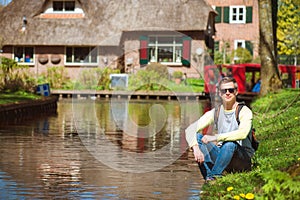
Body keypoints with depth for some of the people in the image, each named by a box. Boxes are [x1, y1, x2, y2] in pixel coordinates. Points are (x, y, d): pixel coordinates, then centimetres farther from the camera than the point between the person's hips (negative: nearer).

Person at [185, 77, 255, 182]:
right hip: (222, 155, 5)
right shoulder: (215, 113, 4)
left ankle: (213, 176, -26)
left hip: (243, 159, -5)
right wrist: (196, 149, -26)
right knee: (197, 137, -13)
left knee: (230, 144, -37)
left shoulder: (244, 112, -9)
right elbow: (190, 129, -6)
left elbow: (242, 133, -30)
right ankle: (208, 175, -27)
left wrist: (216, 137, -31)